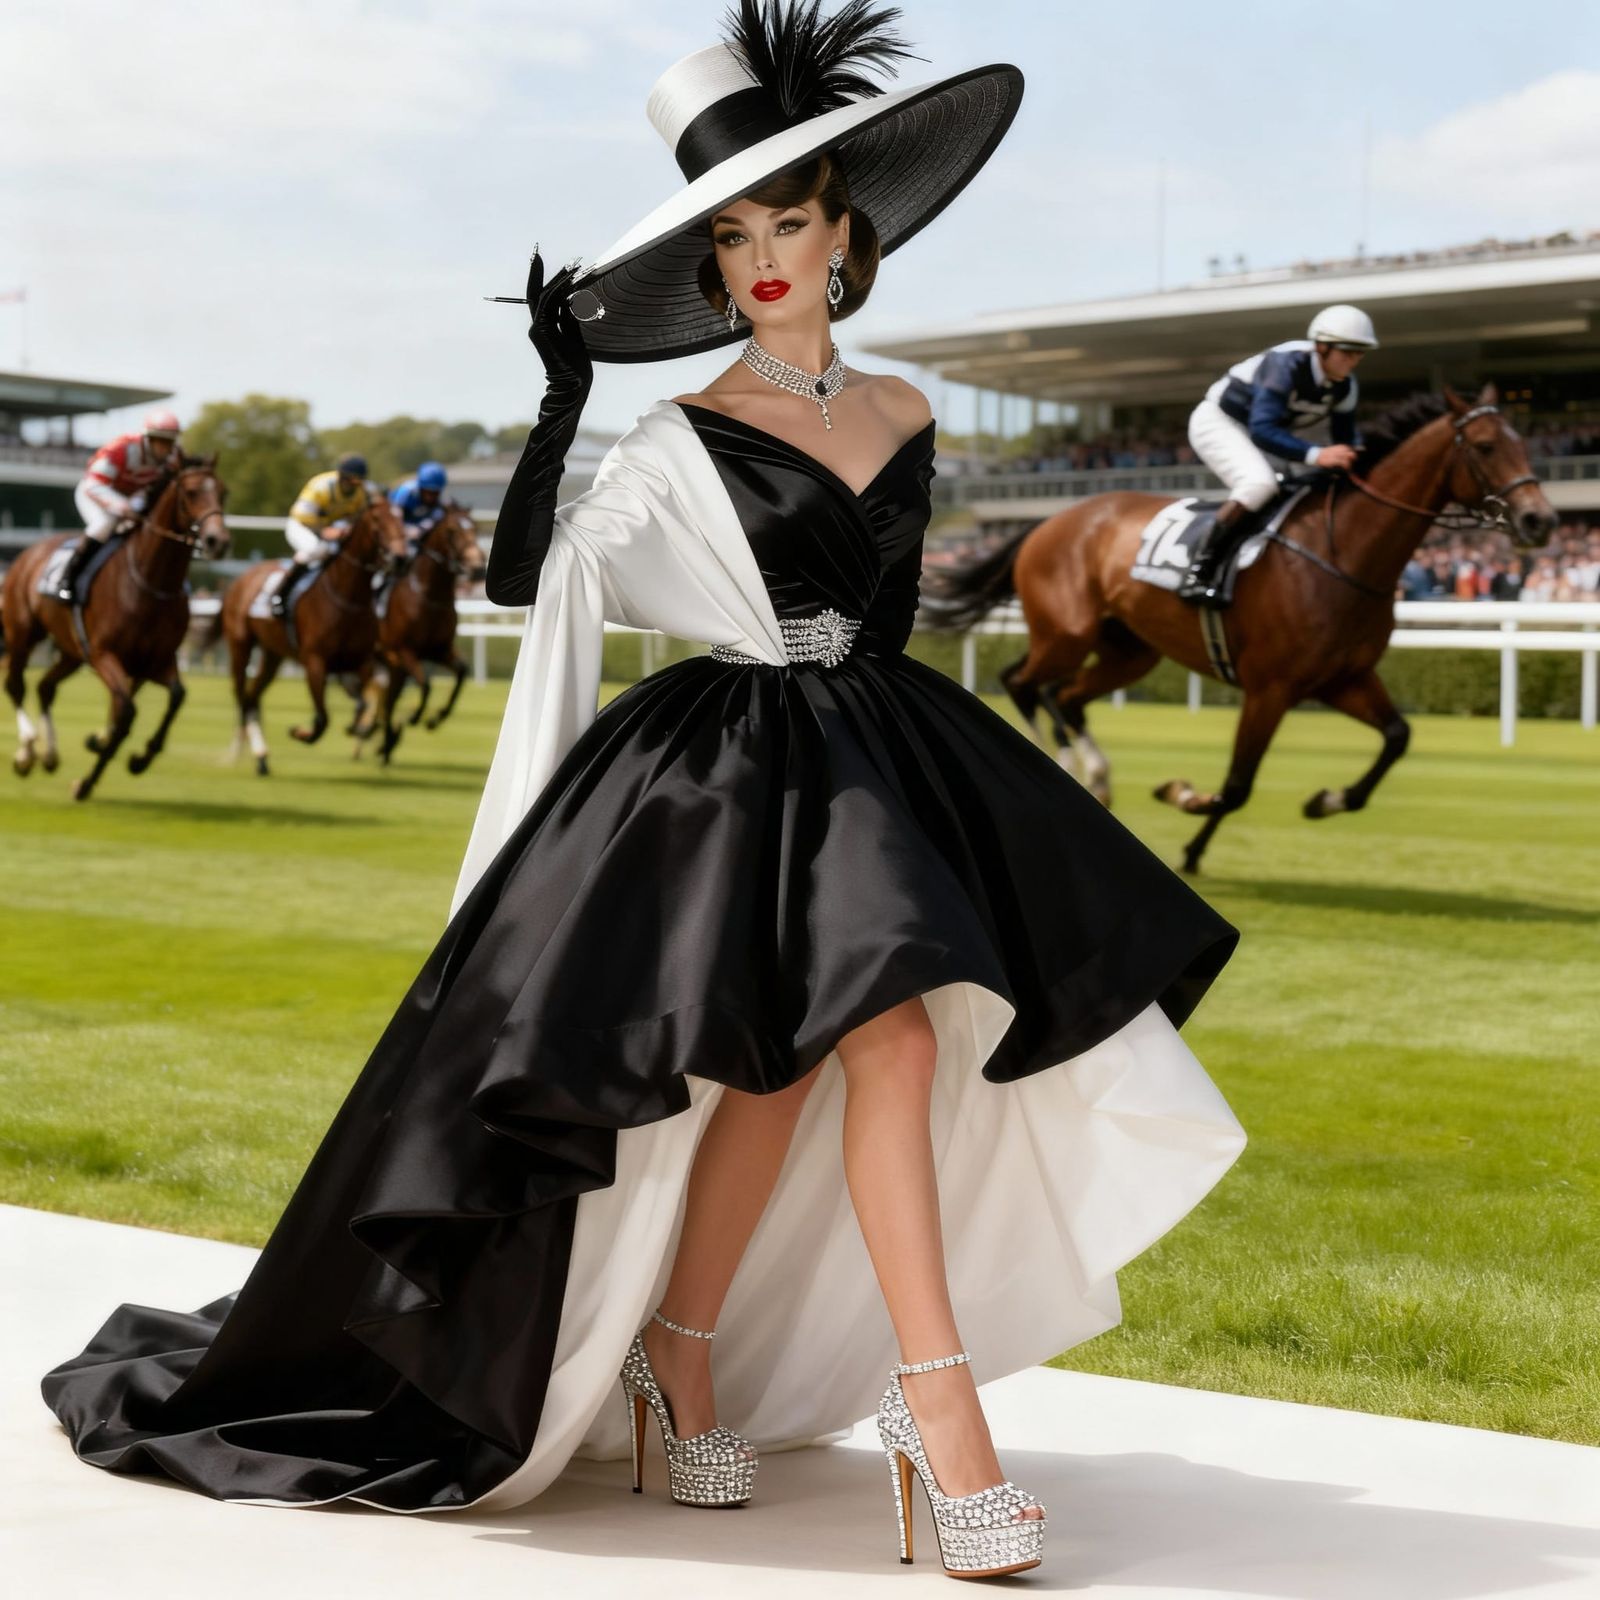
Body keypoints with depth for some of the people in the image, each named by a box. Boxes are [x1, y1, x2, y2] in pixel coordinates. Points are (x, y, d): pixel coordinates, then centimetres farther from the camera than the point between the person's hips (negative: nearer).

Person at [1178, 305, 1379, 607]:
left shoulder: (1345, 387, -10)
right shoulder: (1287, 364, -32)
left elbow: (1346, 439, 1)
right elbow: (1262, 430, -40)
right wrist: (1316, 455, -49)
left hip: (1255, 433, 9)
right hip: (1217, 421, -9)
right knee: (1260, 482, -31)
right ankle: (1197, 574, -34)